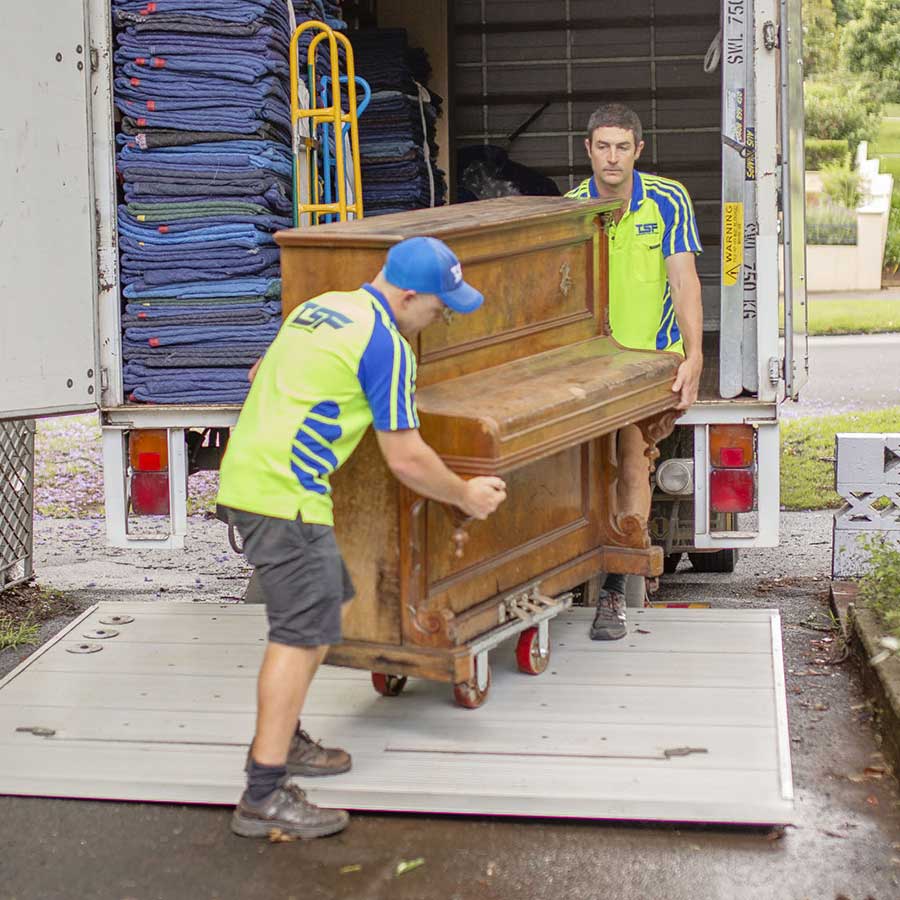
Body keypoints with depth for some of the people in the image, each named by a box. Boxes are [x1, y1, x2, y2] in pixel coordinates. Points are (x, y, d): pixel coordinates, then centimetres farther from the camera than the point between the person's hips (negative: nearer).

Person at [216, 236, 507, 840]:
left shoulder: (320, 307, 17)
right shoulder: (386, 345, -11)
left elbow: (262, 372, 35)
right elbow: (406, 458, -10)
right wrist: (466, 495, 5)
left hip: (246, 475, 10)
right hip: (286, 496, -10)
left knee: (327, 604, 20)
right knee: (303, 634, -9)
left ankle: (282, 739, 29)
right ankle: (264, 797, -10)